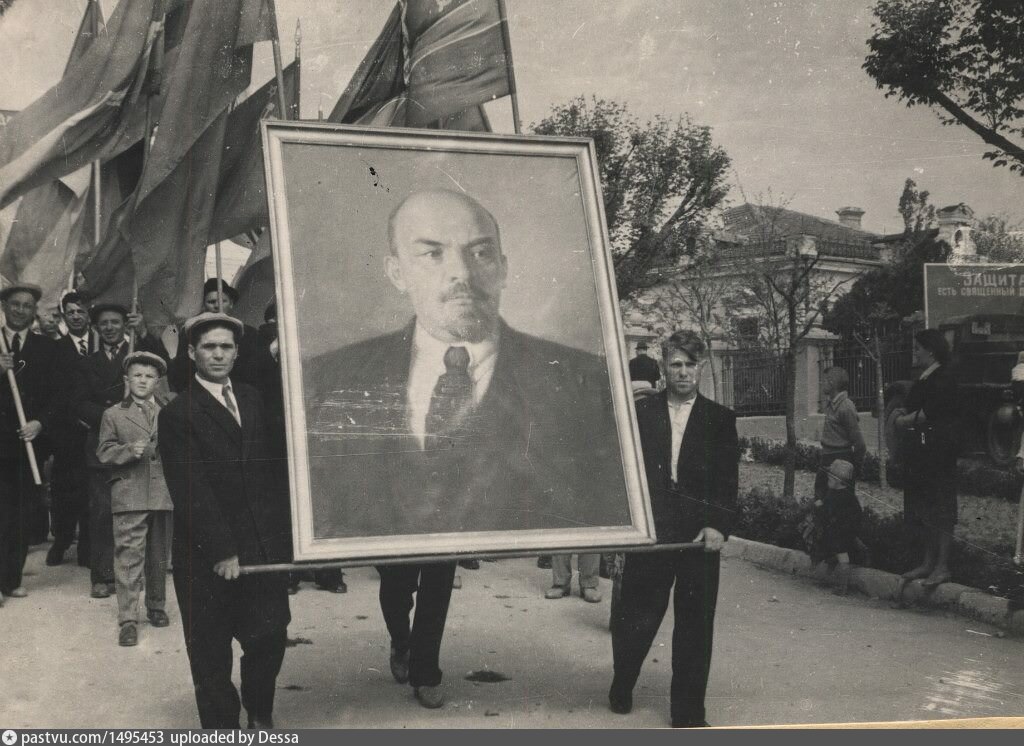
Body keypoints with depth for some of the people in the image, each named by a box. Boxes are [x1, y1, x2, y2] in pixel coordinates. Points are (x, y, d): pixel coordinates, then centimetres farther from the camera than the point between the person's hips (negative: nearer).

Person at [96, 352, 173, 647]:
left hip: (164, 494, 3)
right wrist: (129, 450, -15)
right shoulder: (113, 415, 7)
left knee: (159, 556, 12)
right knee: (128, 557, -9)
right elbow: (104, 452, 1)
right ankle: (127, 620, -8)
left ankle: (156, 606, 29)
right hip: (129, 495, -3)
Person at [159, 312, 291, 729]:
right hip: (207, 556, -4)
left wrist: (281, 530, 2)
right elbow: (191, 492, -10)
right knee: (211, 656, 6)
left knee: (270, 638, 3)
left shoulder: (252, 400, 13)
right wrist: (222, 552, -14)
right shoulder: (177, 415, -5)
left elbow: (268, 470, 11)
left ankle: (260, 716, 28)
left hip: (262, 548, 4)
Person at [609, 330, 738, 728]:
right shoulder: (641, 411, 7)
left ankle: (688, 711, 14)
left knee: (695, 623, 3)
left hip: (699, 533, 1)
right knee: (636, 616, 6)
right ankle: (621, 689, 30)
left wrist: (718, 526, -9)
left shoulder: (720, 419, 8)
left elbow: (728, 480, 3)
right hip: (649, 529, 0)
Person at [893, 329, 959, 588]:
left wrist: (905, 419, -2)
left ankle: (942, 566, 1)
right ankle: (929, 562, 21)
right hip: (918, 452, 10)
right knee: (917, 512, 12)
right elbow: (906, 411, 20)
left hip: (937, 451, -10)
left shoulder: (943, 379, -12)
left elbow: (927, 414, -18)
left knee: (940, 511, -4)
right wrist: (903, 417, 0)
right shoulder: (923, 379, 17)